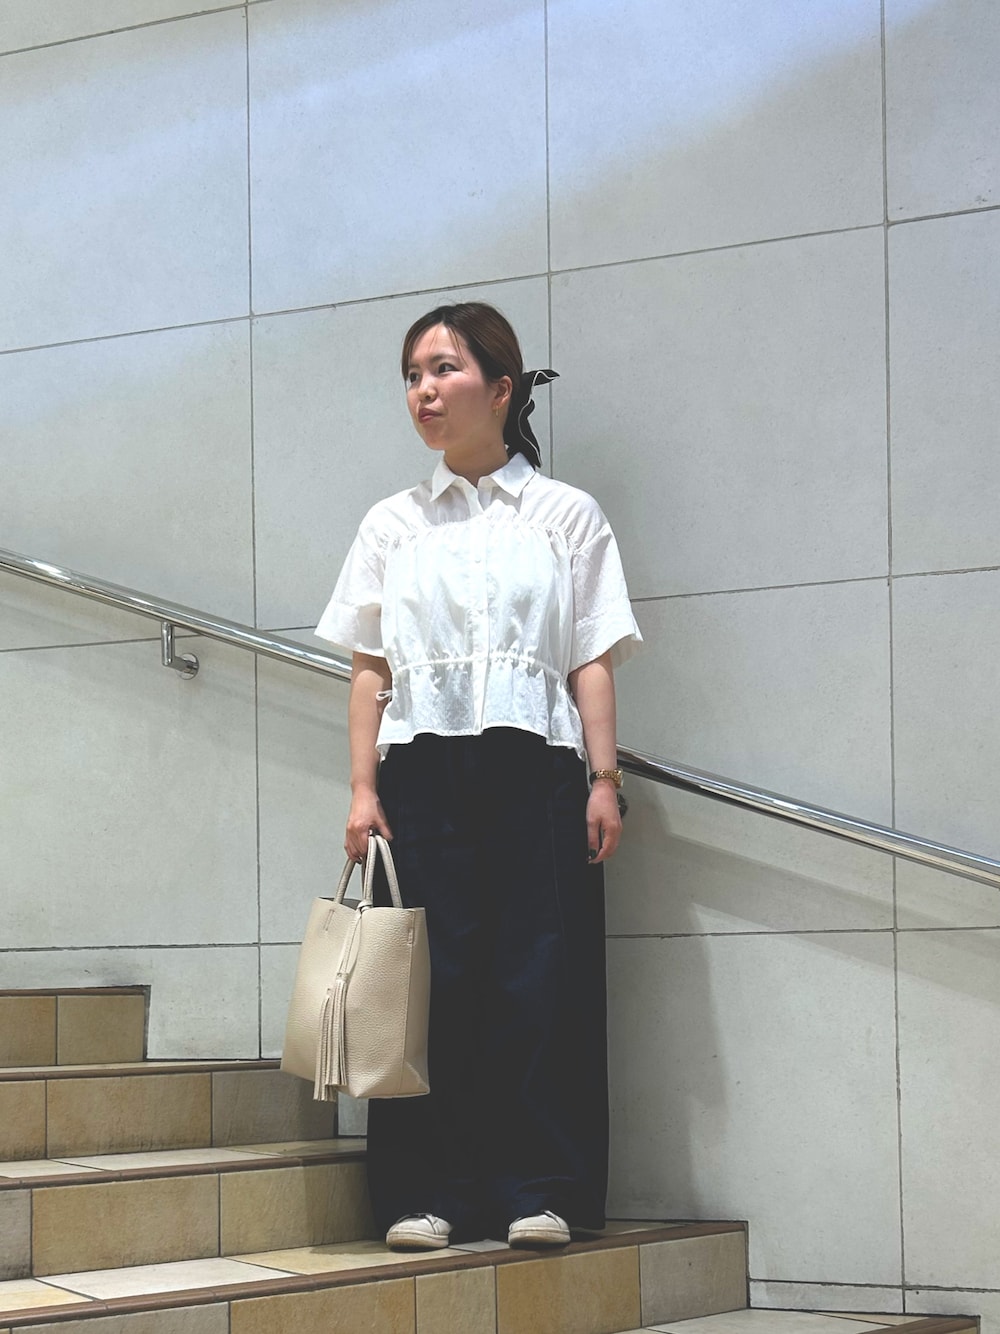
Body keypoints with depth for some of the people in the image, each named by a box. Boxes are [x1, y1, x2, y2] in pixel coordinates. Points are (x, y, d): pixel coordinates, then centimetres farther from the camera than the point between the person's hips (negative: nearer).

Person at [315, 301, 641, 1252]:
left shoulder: (565, 514, 9)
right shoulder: (394, 523, 13)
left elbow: (593, 662, 5)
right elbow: (369, 668, 10)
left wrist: (604, 779, -4)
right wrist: (363, 788, 1)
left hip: (536, 764, -1)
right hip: (424, 768, 1)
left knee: (540, 976, -5)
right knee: (431, 977, -3)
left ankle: (538, 1190, 1)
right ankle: (427, 1194, 2)